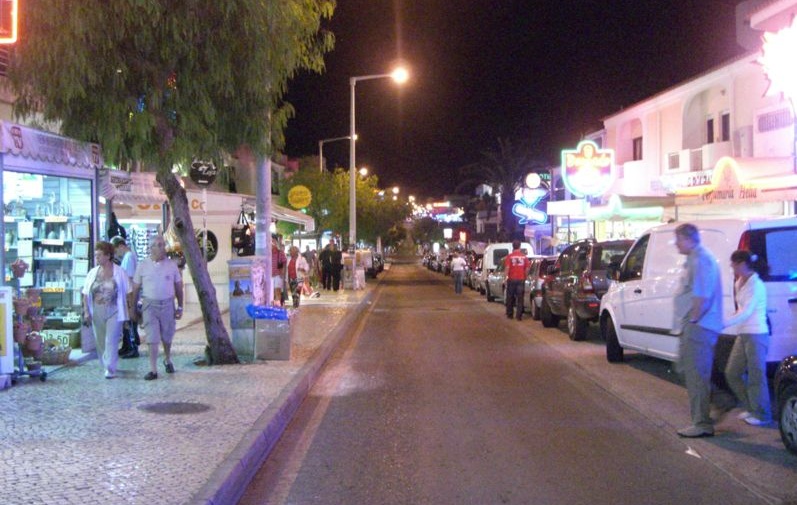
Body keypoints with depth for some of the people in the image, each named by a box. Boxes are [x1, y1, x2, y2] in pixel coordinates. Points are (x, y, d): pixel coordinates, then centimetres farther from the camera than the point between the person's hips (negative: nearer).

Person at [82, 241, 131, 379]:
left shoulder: (119, 272, -2)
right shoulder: (93, 273, 7)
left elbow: (127, 293, 0)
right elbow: (86, 294, 7)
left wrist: (129, 312, -4)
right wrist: (86, 311, -3)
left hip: (114, 312, -4)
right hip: (97, 313, 4)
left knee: (111, 341, -9)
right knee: (100, 341, 10)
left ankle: (110, 369, -6)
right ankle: (105, 365, 26)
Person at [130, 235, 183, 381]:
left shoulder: (171, 264, 2)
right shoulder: (143, 265, -1)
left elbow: (178, 286, 7)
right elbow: (135, 289, 4)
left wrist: (180, 307, 4)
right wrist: (133, 309, 3)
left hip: (167, 304, 1)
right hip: (149, 305, -1)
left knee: (167, 337, 13)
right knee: (152, 338, -5)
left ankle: (167, 360, 38)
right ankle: (153, 370, 0)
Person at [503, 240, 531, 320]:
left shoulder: (509, 256, -4)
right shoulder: (524, 256, 3)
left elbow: (507, 268, -9)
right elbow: (527, 268, 4)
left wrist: (506, 276, -1)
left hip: (512, 279, -1)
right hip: (521, 279, 1)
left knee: (510, 297, 11)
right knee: (520, 298, 2)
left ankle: (509, 314, 16)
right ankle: (519, 316, -2)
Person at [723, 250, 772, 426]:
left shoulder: (755, 284, -15)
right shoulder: (739, 283, 11)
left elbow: (745, 313, -21)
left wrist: (722, 324, -25)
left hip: (756, 335, -9)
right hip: (743, 335, 9)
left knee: (756, 375, -3)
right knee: (732, 372, 10)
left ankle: (762, 415, 8)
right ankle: (750, 407, 24)